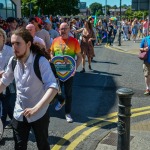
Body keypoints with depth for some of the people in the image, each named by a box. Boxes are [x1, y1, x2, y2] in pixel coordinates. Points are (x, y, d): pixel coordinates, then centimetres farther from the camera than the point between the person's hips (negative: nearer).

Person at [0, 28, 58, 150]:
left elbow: (53, 87, -32)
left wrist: (35, 109, -40)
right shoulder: (13, 61, -5)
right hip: (19, 114, 4)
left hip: (39, 114, -4)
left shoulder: (41, 61, -23)